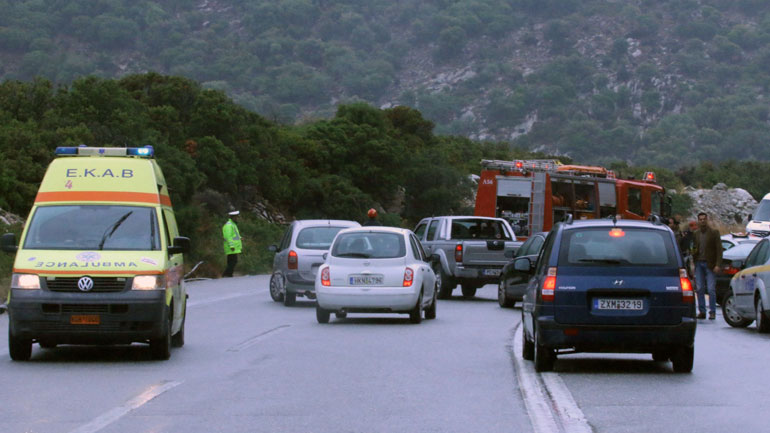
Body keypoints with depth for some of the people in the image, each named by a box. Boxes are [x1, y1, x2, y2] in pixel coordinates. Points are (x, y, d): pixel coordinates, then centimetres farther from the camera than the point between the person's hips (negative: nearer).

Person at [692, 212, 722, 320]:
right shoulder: (695, 234, 12)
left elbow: (719, 249, -5)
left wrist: (717, 265, -12)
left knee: (711, 289, -7)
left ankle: (712, 312, -2)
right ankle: (702, 311, 8)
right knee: (700, 289, 3)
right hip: (699, 263, 4)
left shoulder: (714, 232, -2)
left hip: (709, 264, -4)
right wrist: (693, 253, 0)